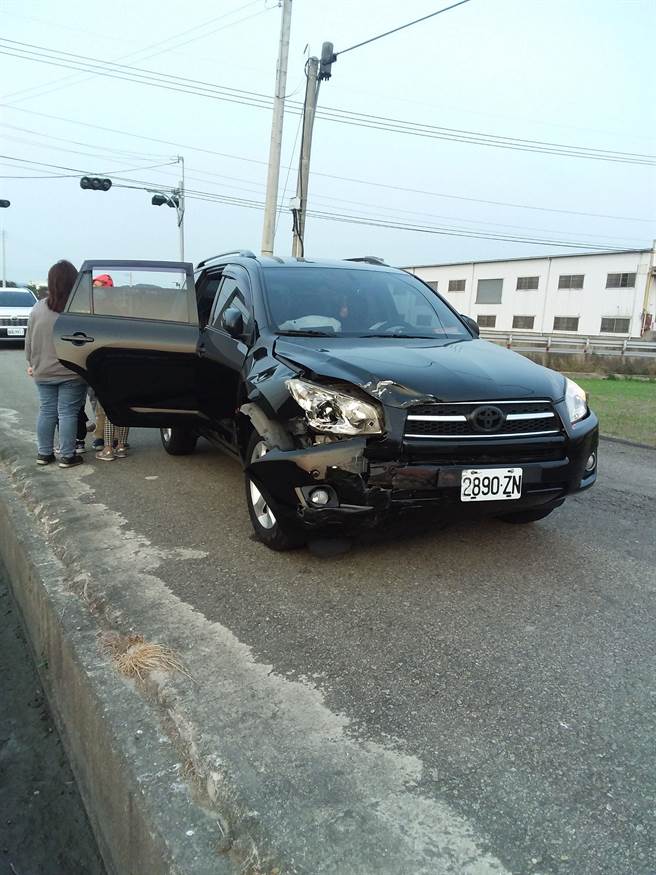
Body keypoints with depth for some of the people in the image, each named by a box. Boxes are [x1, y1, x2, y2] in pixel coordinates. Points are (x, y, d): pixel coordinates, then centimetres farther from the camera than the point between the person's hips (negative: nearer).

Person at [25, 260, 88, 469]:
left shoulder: (38, 308, 0)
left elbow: (29, 341, 7)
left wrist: (32, 363, 19)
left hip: (43, 373, 4)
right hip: (72, 373, -4)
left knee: (46, 412, 13)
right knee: (68, 413, 2)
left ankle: (44, 453, 21)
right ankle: (67, 456, 6)